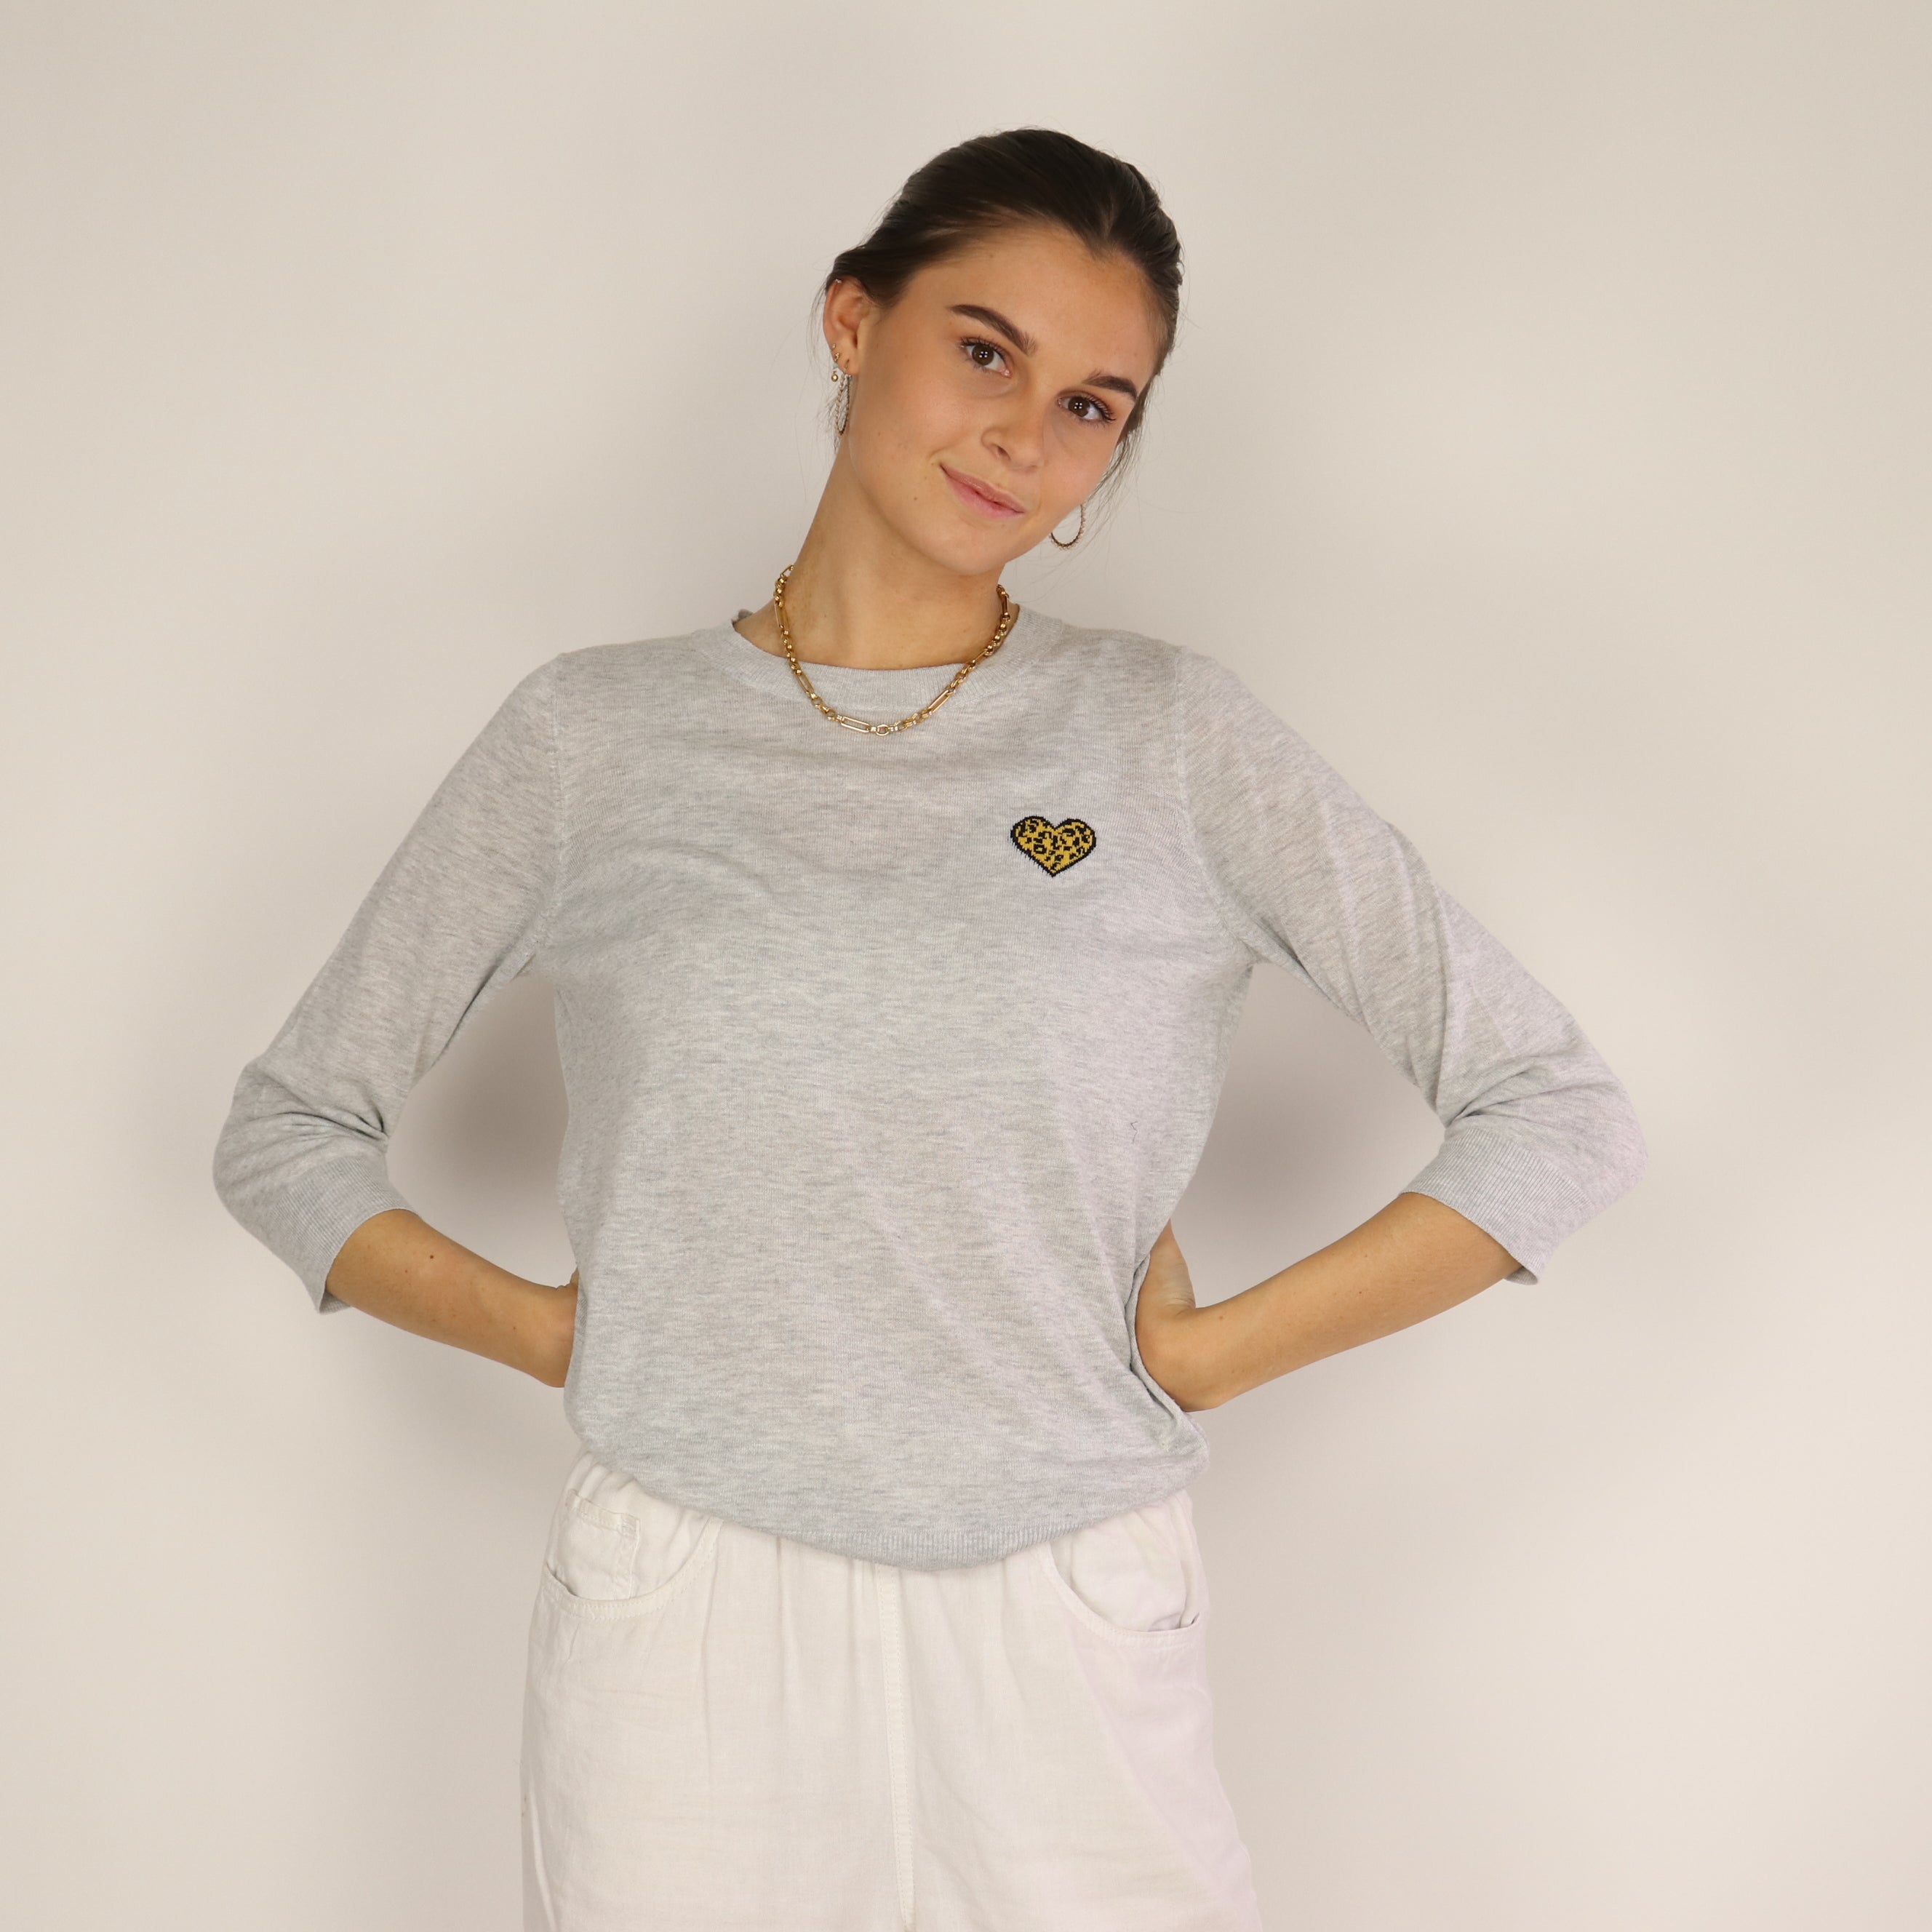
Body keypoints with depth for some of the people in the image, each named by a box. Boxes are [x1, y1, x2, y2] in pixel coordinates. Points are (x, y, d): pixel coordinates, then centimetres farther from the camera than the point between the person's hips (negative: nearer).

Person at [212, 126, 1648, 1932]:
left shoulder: (1173, 735, 0)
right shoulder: (594, 737, 2)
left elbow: (1559, 1116, -1)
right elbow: (286, 1130, 10)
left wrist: (1207, 1353, -5)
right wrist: (547, 1332, -3)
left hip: (1066, 1639, 0)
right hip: (680, 1627, 1)